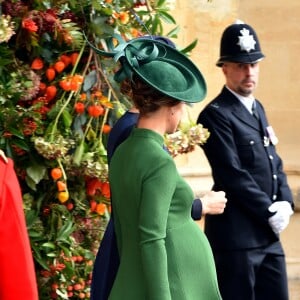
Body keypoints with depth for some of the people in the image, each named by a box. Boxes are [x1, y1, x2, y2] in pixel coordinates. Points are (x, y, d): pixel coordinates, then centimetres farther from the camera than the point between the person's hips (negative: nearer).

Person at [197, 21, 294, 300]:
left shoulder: (257, 108, 16)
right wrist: (270, 212, -14)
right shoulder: (216, 114, -12)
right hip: (237, 234, -8)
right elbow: (233, 175, -18)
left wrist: (285, 203, 1)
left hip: (267, 233, 9)